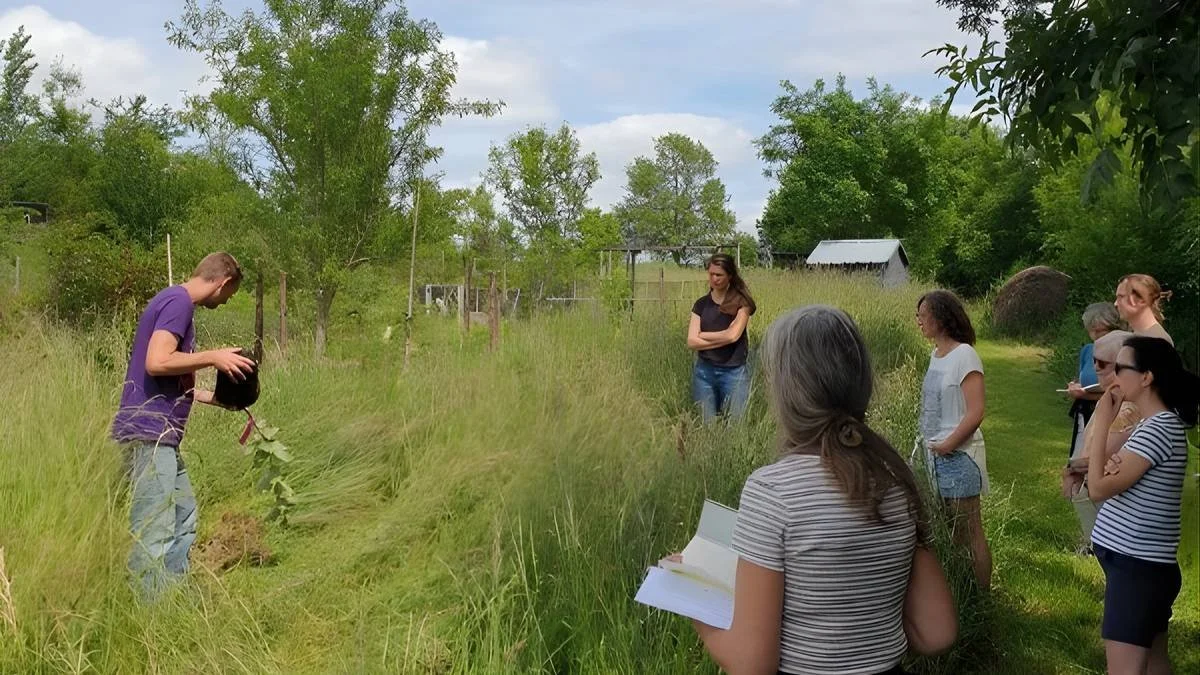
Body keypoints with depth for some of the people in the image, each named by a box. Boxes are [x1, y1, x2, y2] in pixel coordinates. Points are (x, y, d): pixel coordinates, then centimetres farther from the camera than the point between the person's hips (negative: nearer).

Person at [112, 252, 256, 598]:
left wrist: (211, 397, 21)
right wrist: (213, 357, -15)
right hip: (148, 433, -11)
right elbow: (156, 362, -24)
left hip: (160, 435, 11)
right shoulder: (178, 302, -12)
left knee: (184, 515, 18)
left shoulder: (177, 302, 18)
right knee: (155, 533, -8)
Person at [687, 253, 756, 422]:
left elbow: (733, 334, -15)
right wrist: (723, 339, -11)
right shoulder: (701, 304, 6)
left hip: (734, 372, -3)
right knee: (706, 424, 7)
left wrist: (703, 335, -4)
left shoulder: (741, 302, -3)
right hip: (704, 371, 3)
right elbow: (692, 342, -3)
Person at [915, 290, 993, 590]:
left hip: (958, 455, -8)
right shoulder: (936, 354, 9)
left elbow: (975, 413, -18)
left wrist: (947, 445, -15)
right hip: (934, 454, 8)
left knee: (969, 533, 1)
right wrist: (928, 442, 5)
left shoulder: (964, 355, -14)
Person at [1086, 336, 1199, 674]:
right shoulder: (1158, 424, 13)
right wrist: (1112, 466, -12)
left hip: (1137, 566, -10)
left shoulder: (1158, 429, -19)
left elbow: (1099, 488, -22)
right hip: (1143, 563, 10)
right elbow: (1117, 482, 11)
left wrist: (1101, 423, -15)